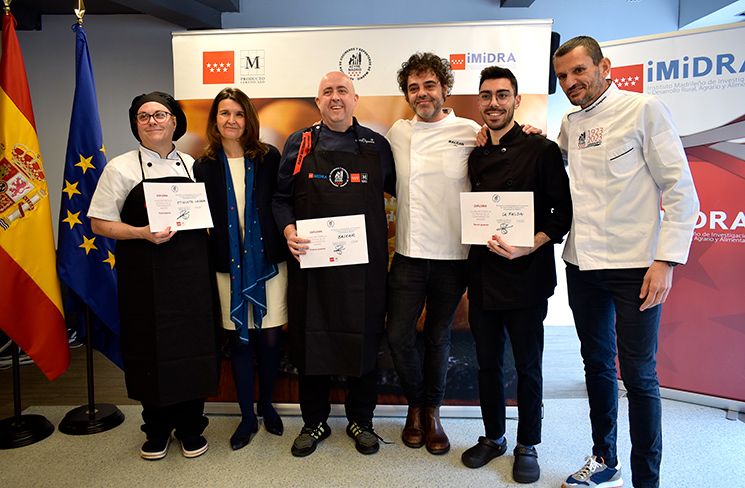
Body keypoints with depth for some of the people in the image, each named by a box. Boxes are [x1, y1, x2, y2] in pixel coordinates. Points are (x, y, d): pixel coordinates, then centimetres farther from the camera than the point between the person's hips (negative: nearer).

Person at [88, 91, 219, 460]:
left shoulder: (193, 166, 10)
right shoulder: (121, 168, 2)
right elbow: (100, 223, 0)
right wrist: (143, 233, -15)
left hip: (191, 271, 2)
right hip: (145, 274, -2)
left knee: (192, 345, 4)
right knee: (151, 348, 5)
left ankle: (190, 427, 24)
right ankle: (156, 429, 27)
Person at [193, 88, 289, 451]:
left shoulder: (269, 157, 2)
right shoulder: (205, 166, 5)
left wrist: (287, 239, -7)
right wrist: (209, 259, -4)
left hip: (268, 260, 0)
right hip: (229, 265, 1)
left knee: (270, 338, 5)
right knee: (239, 340, 8)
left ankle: (266, 405, 30)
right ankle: (247, 416, 25)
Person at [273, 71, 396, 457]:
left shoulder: (376, 145, 8)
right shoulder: (299, 144, 8)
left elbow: (399, 189, 17)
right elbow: (281, 198, 8)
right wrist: (288, 230, -8)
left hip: (364, 263, 0)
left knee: (364, 340, 9)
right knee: (309, 339, 9)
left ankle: (361, 421, 30)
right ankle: (314, 422, 29)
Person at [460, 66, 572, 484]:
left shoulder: (541, 150, -5)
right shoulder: (476, 156, 10)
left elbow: (562, 211, -8)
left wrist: (528, 247, -21)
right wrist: (482, 240, 1)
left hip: (526, 276, -4)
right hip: (483, 274, 5)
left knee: (528, 366, 8)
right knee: (488, 362, 14)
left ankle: (528, 446, 28)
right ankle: (493, 437, 33)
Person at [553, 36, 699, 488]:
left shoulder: (645, 110, -5)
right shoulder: (569, 124, 11)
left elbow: (681, 191, -8)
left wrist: (666, 260, -15)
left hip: (634, 265, -5)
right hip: (582, 264, 6)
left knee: (639, 375, 1)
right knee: (597, 365, 15)